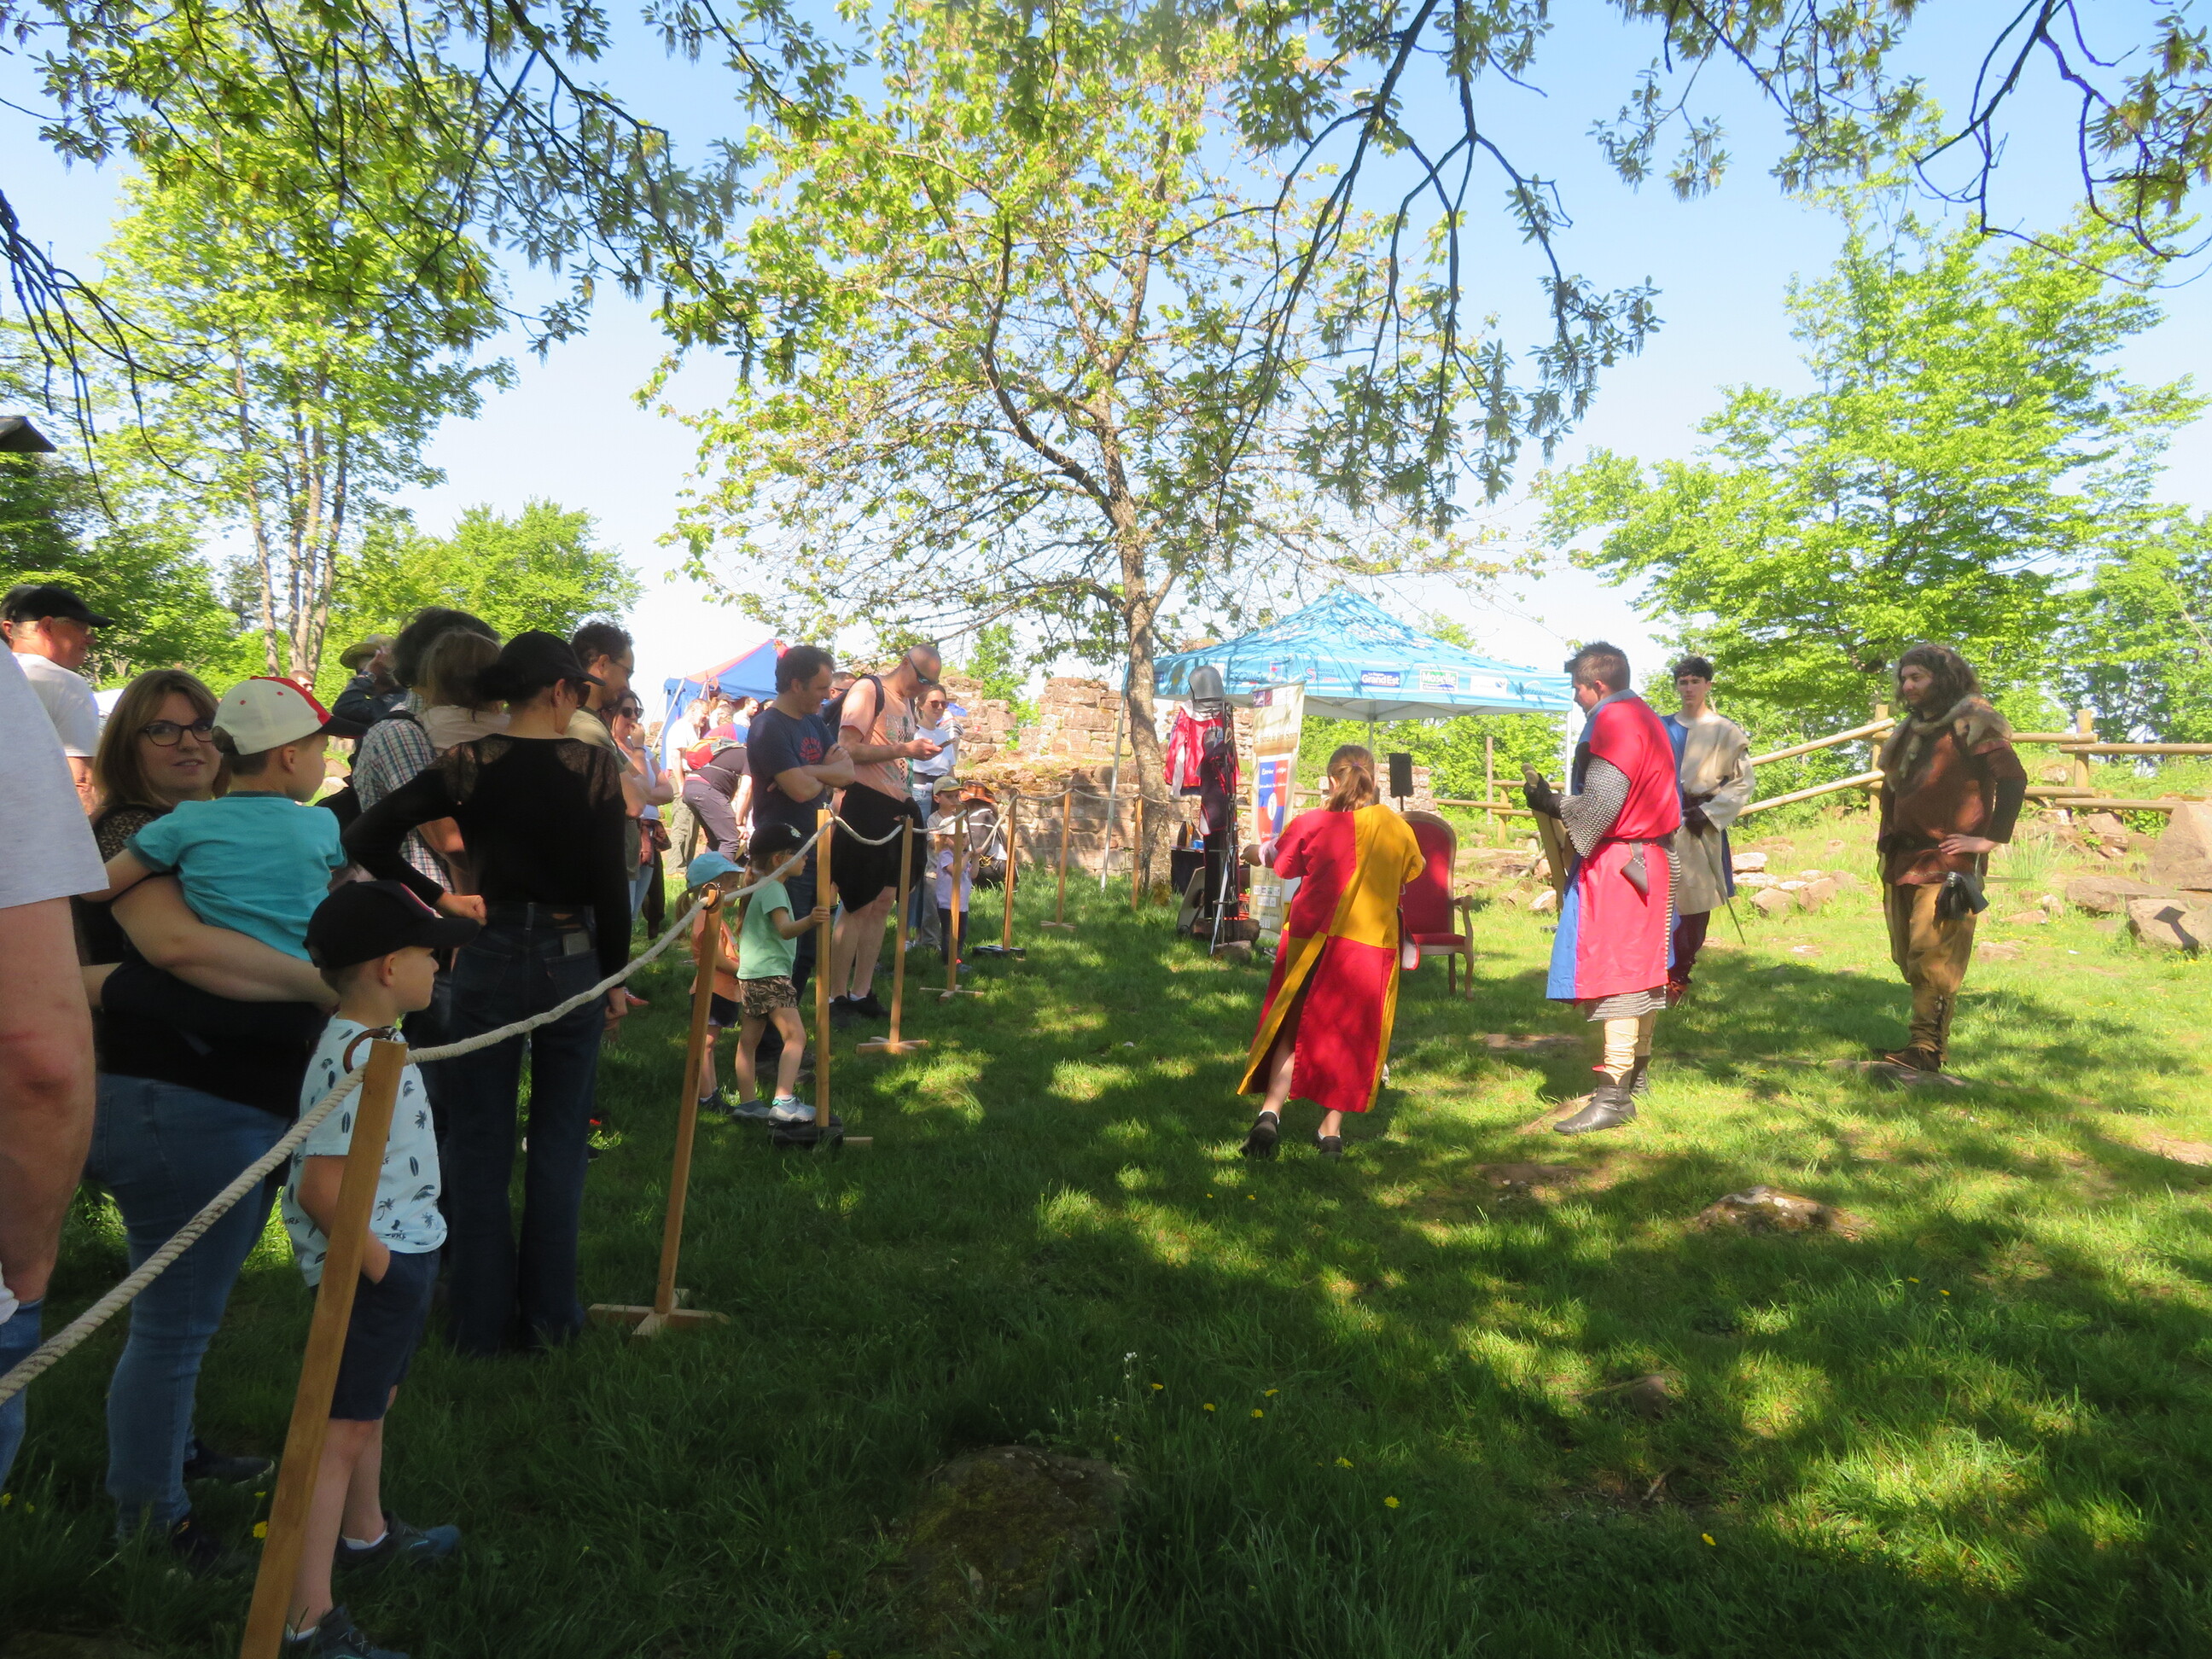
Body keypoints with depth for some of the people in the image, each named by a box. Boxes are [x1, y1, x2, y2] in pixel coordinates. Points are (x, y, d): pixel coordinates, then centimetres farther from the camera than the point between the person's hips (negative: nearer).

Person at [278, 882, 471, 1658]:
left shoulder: (370, 1040, 4)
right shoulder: (359, 1062, -27)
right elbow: (319, 1189, -30)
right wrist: (379, 1265, -19)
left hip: (403, 1253, 10)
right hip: (377, 1262, -10)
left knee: (371, 1403, 26)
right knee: (344, 1427, -2)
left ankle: (366, 1534, 47)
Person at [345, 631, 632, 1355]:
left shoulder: (467, 764, -3)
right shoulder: (594, 765, -7)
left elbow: (367, 839, -8)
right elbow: (612, 886, -8)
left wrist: (439, 898, 2)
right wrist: (616, 978, 3)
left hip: (488, 959, 1)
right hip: (571, 959, -1)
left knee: (479, 1141, 12)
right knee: (558, 1142, 11)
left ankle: (482, 1320, 19)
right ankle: (548, 1316, 18)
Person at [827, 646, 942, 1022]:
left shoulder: (907, 702, 18)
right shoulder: (868, 689, -9)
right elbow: (848, 749, -18)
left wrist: (918, 752, 10)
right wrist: (904, 750, -19)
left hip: (894, 808, 9)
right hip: (864, 805, -9)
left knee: (883, 903, 10)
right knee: (859, 907, -6)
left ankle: (861, 994, 18)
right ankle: (837, 998, 3)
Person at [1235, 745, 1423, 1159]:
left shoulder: (1312, 823, -8)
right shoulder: (1397, 829, -1)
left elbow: (1271, 857, 8)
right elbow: (1413, 871, 18)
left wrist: (1251, 851, 30)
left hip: (1313, 943, -1)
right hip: (1373, 948, 2)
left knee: (1292, 1029, 11)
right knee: (1348, 1034, 13)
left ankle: (1271, 1111, -4)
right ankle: (1332, 1128, 17)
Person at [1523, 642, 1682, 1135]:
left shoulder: (1611, 722, -15)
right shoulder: (1647, 719, 16)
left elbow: (1598, 805, -22)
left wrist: (1549, 802, -7)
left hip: (1616, 864, -10)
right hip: (1650, 859, 10)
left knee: (1614, 972, -10)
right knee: (1640, 967, 17)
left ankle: (1614, 1095, -10)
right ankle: (1637, 1071, 29)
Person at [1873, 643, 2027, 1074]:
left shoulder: (1971, 723, -7)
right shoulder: (1913, 728, 18)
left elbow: (2013, 778, -17)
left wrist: (1992, 838, -17)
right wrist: (1888, 833, 19)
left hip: (1946, 863, -8)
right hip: (1902, 860, 8)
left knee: (1933, 956, -11)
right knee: (1908, 957, 10)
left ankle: (1927, 1047, -10)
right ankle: (1926, 1040, 18)